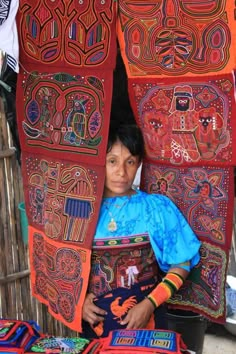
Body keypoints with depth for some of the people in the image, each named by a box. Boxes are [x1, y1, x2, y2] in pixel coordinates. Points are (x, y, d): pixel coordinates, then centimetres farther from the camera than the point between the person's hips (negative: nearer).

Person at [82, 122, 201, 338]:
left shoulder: (158, 207, -7)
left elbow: (181, 265, -4)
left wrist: (149, 304, -14)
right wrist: (78, 299, -10)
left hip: (145, 320, -1)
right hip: (95, 322, 1)